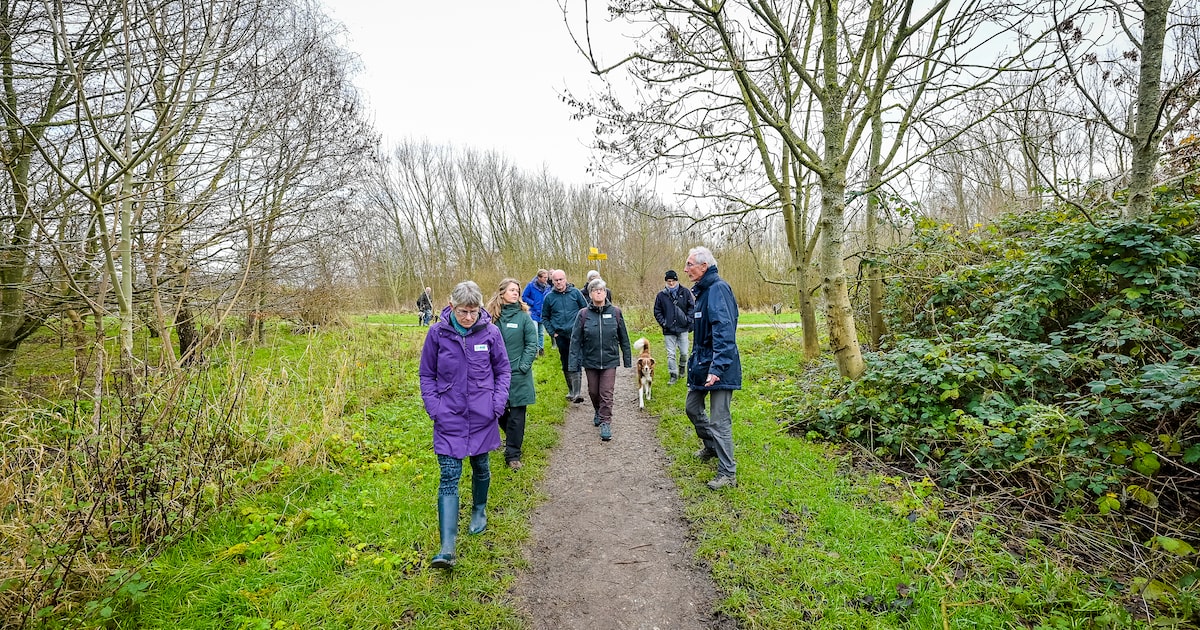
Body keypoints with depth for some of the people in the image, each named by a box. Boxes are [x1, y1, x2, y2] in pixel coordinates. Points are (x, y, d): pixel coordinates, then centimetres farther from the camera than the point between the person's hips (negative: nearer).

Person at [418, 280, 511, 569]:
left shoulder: (490, 332, -7)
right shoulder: (437, 333, -7)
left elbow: (502, 370, 4)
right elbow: (426, 374, 3)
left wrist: (498, 403, -6)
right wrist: (433, 407, -6)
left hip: (482, 416, 1)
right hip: (449, 417, -1)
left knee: (480, 466, 18)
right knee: (449, 476, -5)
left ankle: (479, 510, 46)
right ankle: (447, 548, -4)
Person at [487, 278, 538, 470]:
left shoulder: (523, 316, -4)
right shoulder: (491, 316, 1)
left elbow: (532, 344, -5)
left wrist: (524, 366, -12)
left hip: (518, 375, -2)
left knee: (516, 415, 2)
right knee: (499, 412, 15)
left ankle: (513, 454, 12)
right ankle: (512, 439, 42)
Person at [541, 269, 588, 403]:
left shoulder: (575, 292, 0)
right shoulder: (549, 297, 4)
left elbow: (586, 309, 7)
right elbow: (544, 317, 13)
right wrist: (552, 332, 3)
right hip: (560, 336, 3)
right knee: (566, 364, 11)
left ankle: (577, 393, -14)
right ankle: (571, 390, 24)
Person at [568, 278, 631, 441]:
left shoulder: (615, 312, -4)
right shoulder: (583, 314, -6)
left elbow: (623, 337, 4)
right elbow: (576, 340, -4)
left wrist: (627, 358, 7)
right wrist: (574, 362, -8)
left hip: (610, 360, -1)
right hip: (590, 361, 1)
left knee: (606, 393, -3)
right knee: (593, 391, 16)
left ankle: (605, 423, 6)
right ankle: (598, 412, 43)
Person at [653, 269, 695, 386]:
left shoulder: (685, 292, 0)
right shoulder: (661, 295, 2)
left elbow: (692, 307, 4)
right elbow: (657, 311, 7)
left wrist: (688, 320, -6)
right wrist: (663, 322, -4)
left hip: (683, 328, 0)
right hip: (668, 330, 0)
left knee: (684, 352, 8)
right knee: (670, 354, 2)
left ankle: (682, 366, 37)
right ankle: (674, 375, 12)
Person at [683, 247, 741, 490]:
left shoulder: (718, 289, -18)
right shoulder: (702, 290, 12)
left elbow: (724, 331, -29)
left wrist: (717, 367, -34)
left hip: (718, 366, -10)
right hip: (702, 363, 10)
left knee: (719, 420, -3)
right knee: (693, 408, 22)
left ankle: (727, 473, 10)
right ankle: (711, 447, 43)